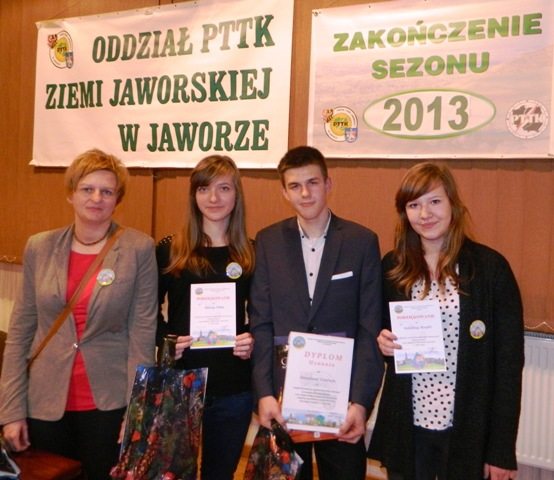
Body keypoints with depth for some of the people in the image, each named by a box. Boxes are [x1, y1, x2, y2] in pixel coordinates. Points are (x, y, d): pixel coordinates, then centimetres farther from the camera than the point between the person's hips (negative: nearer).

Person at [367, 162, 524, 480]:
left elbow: (509, 360, -7)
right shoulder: (393, 266, 2)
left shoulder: (490, 267, -8)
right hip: (405, 429, 3)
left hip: (468, 431, -2)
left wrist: (502, 449, -8)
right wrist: (383, 341, -9)